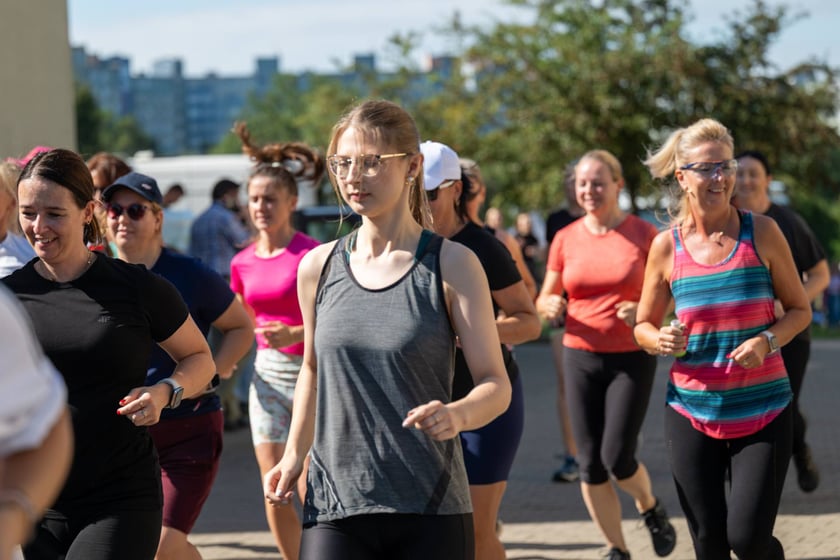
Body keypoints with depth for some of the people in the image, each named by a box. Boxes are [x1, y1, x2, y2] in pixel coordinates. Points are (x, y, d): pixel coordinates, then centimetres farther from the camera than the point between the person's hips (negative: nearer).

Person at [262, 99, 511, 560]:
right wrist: (294, 456, 11)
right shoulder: (317, 267, 6)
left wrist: (456, 414, -26)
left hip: (431, 510, -2)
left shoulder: (451, 265, -3)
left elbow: (496, 385, -5)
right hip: (333, 509, 2)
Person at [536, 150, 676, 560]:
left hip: (632, 359, -3)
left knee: (617, 457, -10)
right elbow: (544, 299, 10)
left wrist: (645, 311, -19)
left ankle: (651, 509, 24)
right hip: (580, 357, 3)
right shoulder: (565, 239, 3)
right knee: (590, 464, 2)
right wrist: (548, 305, -13)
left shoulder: (643, 234, -4)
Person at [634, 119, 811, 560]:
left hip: (762, 410, -1)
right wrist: (660, 340, -14)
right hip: (692, 411, 2)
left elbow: (799, 310, 4)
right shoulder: (667, 246, 0)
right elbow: (643, 327, 10)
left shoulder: (761, 232, -4)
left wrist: (767, 341, -16)